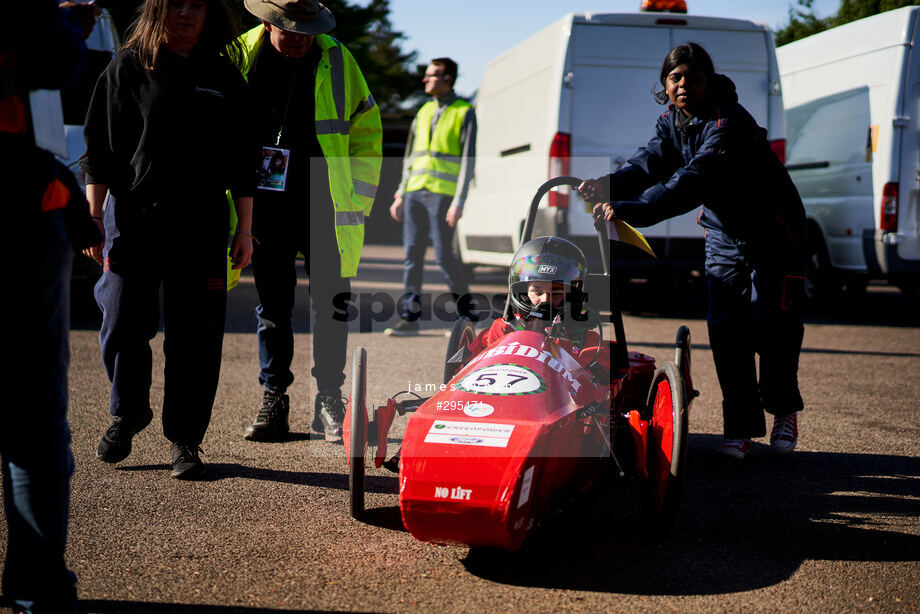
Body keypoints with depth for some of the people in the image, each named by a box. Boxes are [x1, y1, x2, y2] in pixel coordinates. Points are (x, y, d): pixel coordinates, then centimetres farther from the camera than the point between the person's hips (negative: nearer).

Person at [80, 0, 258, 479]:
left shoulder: (225, 78, 10)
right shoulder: (127, 68, 4)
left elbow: (243, 161, 11)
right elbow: (99, 148, 3)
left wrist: (244, 229, 6)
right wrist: (93, 217, -2)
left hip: (203, 228, 1)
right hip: (132, 219, -1)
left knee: (195, 337, 0)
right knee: (124, 327, -1)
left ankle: (185, 439, 13)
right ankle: (128, 413, 26)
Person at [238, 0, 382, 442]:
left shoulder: (337, 61, 3)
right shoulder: (240, 58, 3)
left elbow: (366, 133, 9)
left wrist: (356, 201, 4)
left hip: (324, 206, 0)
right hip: (265, 203, 1)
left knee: (331, 304, -1)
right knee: (272, 306, 6)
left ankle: (329, 401, 10)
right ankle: (273, 402, 14)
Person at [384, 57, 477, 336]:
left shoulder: (464, 113, -1)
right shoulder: (424, 112, 17)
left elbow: (468, 159, -7)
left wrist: (459, 201, -15)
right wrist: (400, 194, 13)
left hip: (443, 194, -6)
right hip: (416, 193, 6)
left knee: (444, 255, -8)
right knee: (413, 253, 1)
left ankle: (466, 311, 9)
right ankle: (409, 317, 3)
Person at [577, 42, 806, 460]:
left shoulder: (728, 124, -27)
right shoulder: (673, 120, 1)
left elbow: (690, 184, -38)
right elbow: (652, 160, -12)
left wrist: (627, 210, -44)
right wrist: (613, 184, -32)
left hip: (772, 233, -6)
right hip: (724, 235, 7)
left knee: (770, 327, -7)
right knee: (725, 330, -2)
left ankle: (784, 411, 17)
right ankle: (741, 426, 5)